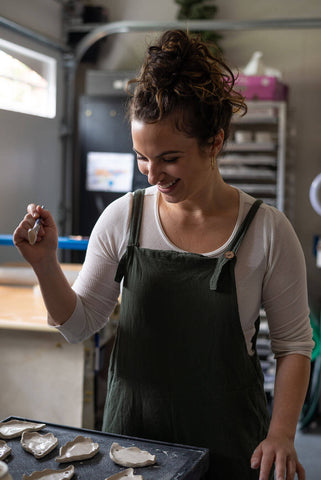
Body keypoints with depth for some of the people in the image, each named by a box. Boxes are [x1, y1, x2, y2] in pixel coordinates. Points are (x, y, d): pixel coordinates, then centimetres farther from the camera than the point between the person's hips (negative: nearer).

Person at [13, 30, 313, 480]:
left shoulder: (267, 231, -11)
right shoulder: (123, 217, -5)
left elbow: (293, 343, -2)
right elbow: (79, 324, 1)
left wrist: (281, 433, -11)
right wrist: (46, 265, -15)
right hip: (131, 433, 2)